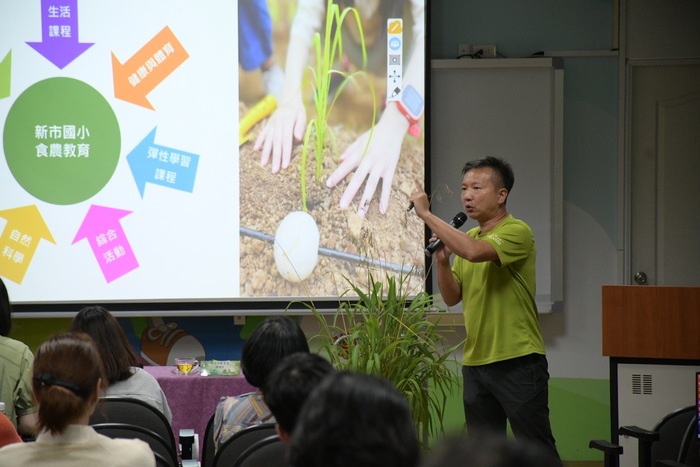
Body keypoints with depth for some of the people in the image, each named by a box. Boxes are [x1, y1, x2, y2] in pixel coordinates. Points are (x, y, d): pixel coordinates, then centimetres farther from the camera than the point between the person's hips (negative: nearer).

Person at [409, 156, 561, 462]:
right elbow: (452, 298, 13)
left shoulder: (517, 232, -11)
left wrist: (426, 214, -22)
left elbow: (474, 252, -29)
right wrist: (441, 259, -4)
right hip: (475, 363, 8)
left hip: (517, 363, -8)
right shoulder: (466, 238, 12)